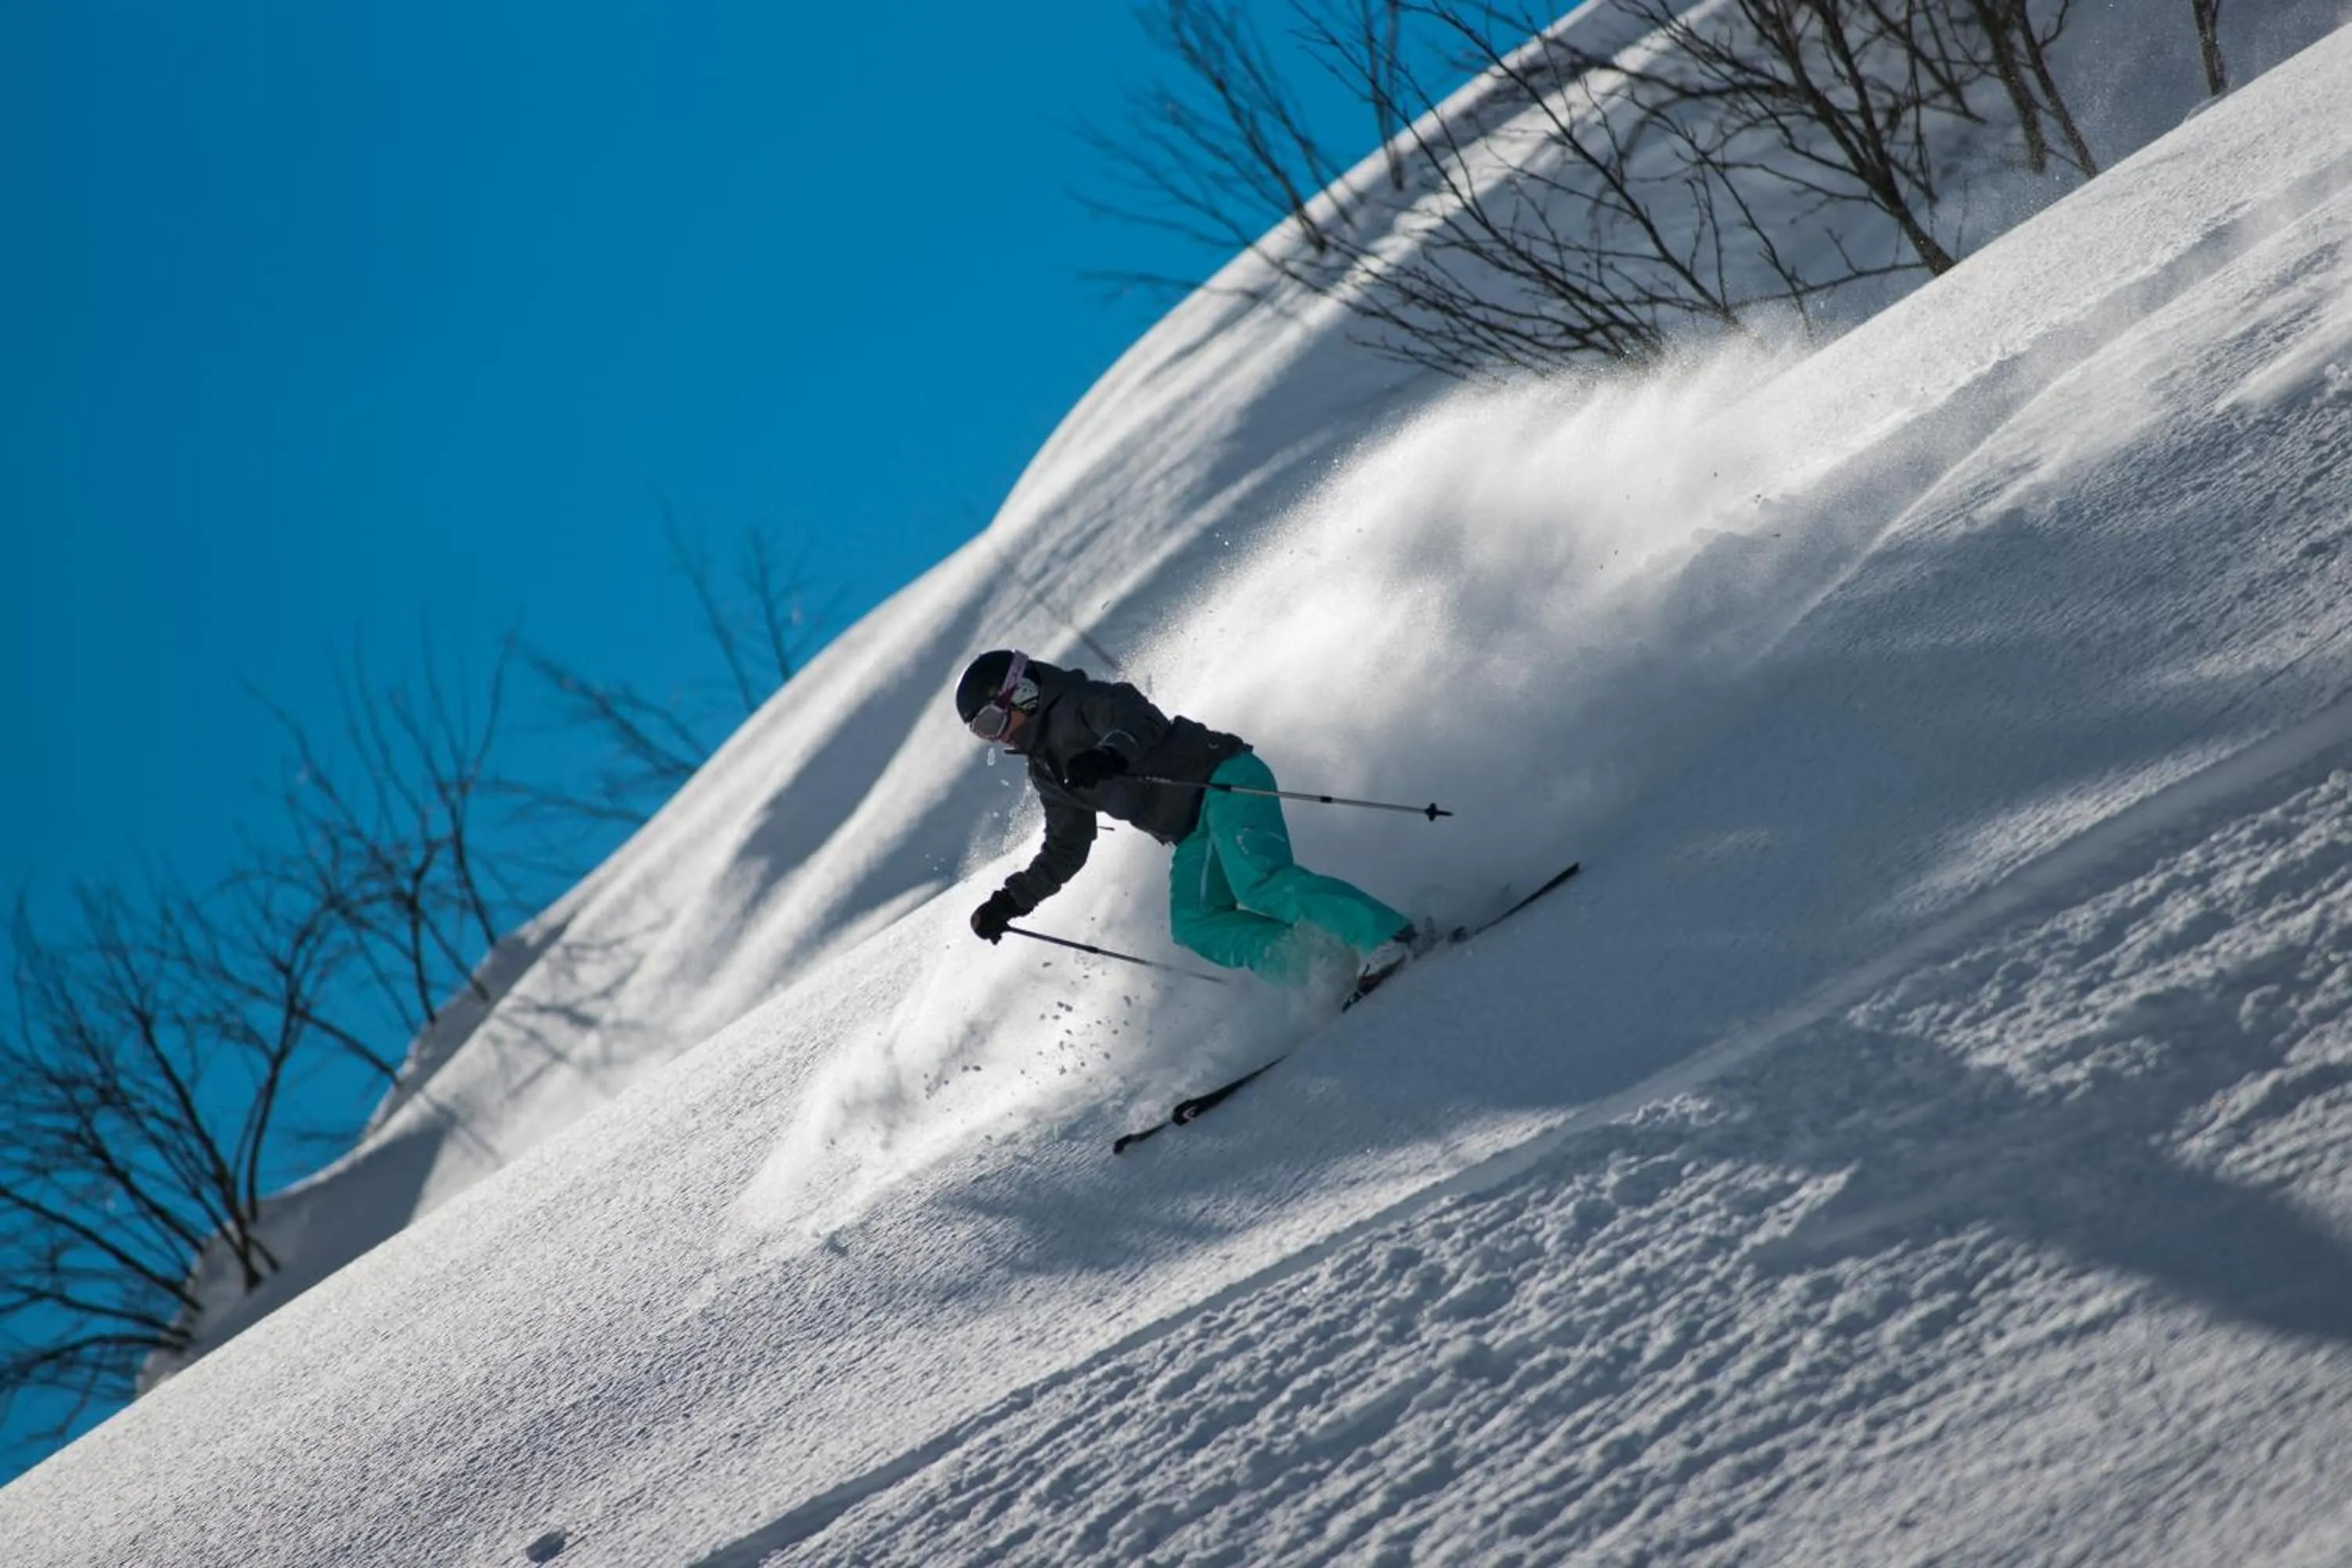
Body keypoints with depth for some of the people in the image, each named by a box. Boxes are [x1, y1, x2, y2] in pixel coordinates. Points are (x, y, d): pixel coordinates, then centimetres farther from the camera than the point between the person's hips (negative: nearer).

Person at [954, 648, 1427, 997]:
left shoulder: (1084, 705, -5)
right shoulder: (1047, 772, 21)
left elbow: (1144, 723, -25)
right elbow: (1066, 852, 29)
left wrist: (1112, 754, -46)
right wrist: (1009, 901, 23)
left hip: (1224, 778, -8)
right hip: (1196, 834, 8)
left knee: (1260, 884, -31)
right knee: (1194, 924, -16)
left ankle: (1392, 938, -37)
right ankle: (1318, 970, -26)